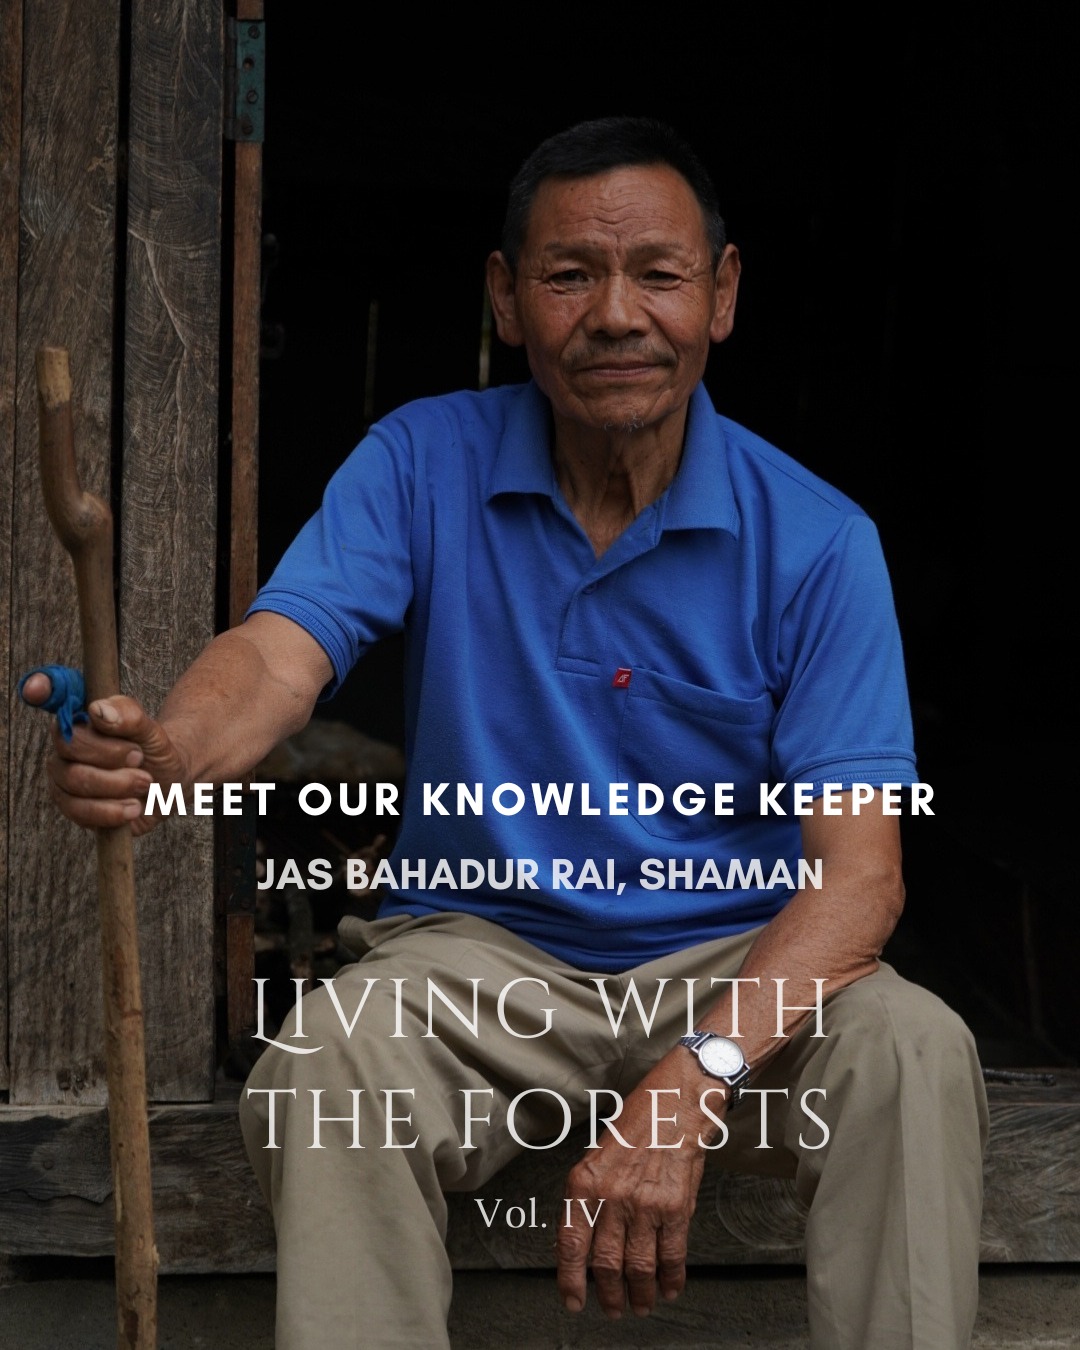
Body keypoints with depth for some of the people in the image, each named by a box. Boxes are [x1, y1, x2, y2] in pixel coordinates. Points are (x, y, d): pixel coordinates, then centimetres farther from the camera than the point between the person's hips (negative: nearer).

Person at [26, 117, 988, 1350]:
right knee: (322, 1066, -29)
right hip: (479, 952, 1)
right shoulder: (423, 464, -2)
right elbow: (279, 655, -18)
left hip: (738, 969, 0)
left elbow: (857, 873, -15)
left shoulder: (814, 539, -8)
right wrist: (160, 751, -44)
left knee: (915, 1052, -29)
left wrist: (689, 1083, -32)